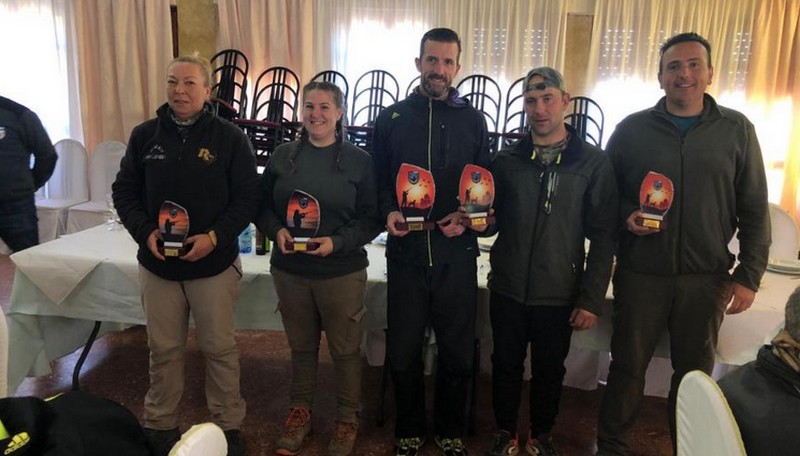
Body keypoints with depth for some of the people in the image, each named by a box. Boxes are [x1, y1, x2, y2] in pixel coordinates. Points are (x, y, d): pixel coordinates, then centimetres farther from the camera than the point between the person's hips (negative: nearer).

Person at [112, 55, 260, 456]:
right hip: (157, 263, 3)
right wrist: (145, 231, -10)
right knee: (163, 349, 15)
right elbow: (124, 191, 8)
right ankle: (160, 424, 34)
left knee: (219, 348, 9)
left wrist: (215, 236, -19)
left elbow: (247, 198, -6)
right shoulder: (144, 135, 4)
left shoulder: (230, 138, -5)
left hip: (215, 263, -2)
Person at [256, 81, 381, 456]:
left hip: (343, 272, -2)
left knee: (345, 349, 11)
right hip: (289, 270, 3)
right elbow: (262, 207, 8)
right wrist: (277, 231, -12)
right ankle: (300, 410, 38)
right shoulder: (282, 157, 2)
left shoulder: (359, 160, -5)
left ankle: (347, 418, 31)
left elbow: (372, 218, -6)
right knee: (301, 345, 18)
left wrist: (337, 242, -20)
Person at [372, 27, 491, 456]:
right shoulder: (392, 118, 6)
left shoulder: (472, 120, 7)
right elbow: (378, 179, 8)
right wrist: (388, 212, -11)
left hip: (456, 251, 0)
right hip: (405, 249, 0)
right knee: (403, 351, 9)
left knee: (457, 351, 10)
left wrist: (467, 216, -9)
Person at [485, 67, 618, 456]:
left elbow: (603, 237, -5)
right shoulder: (506, 161, 2)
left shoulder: (594, 163, -5)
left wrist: (591, 299, -8)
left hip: (559, 293, -1)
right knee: (506, 365, 14)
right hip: (507, 289, 2)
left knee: (549, 371, 14)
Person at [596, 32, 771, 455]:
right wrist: (625, 215, -15)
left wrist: (749, 275, -3)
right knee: (627, 366, 10)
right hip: (640, 273, 0)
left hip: (708, 278, 1)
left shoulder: (737, 130, 2)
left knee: (695, 372, 14)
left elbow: (755, 210, 2)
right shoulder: (632, 129, 1)